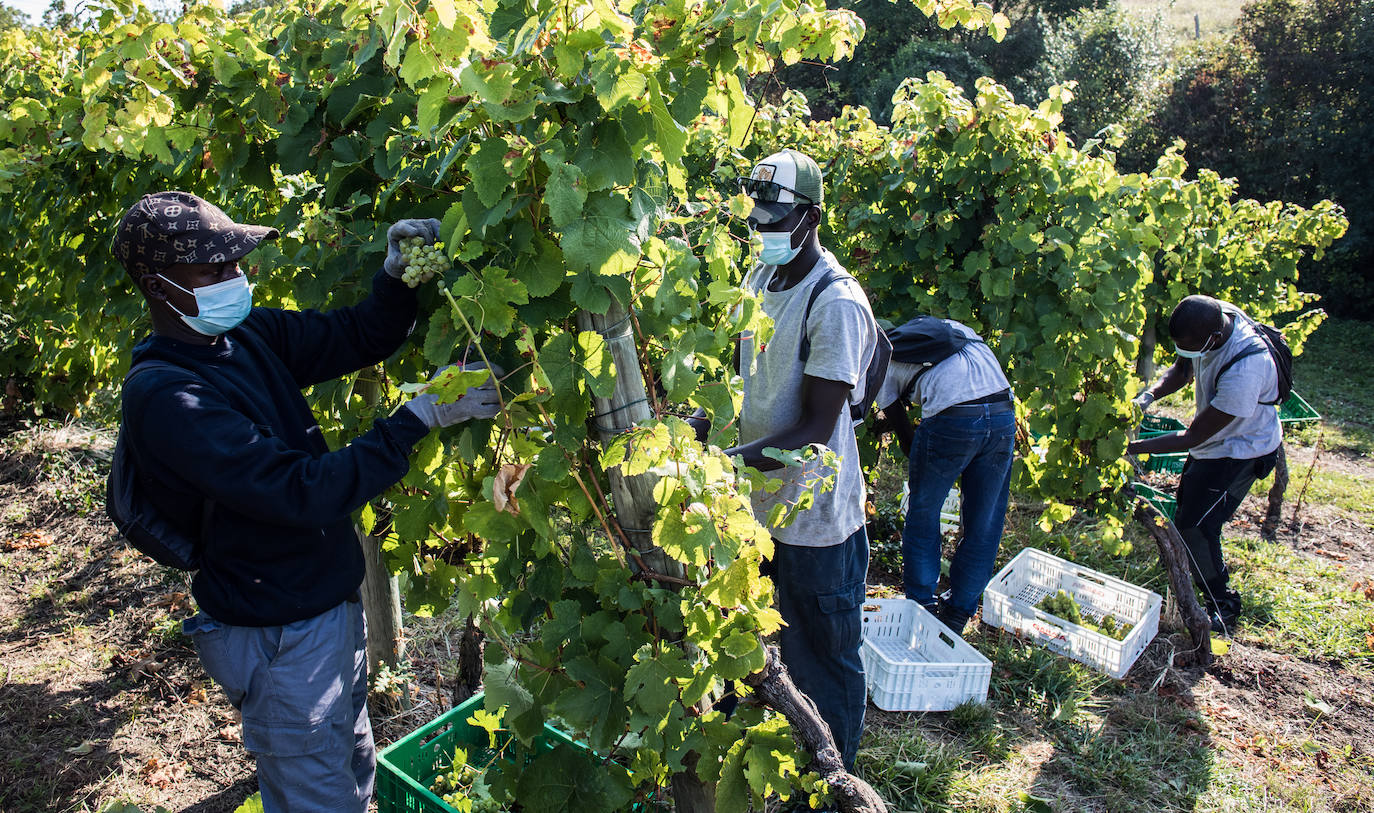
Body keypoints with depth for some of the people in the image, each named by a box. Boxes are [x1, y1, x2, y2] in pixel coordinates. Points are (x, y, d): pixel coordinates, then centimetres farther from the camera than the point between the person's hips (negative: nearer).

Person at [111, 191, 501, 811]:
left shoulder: (250, 335, 0)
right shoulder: (162, 396, -25)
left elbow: (361, 338, 2)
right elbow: (302, 492, -31)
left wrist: (396, 276, -18)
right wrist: (418, 418, -30)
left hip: (332, 603, 8)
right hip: (279, 641, -7)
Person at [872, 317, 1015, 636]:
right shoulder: (956, 328, 30)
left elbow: (907, 440, 13)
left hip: (951, 421, -5)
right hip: (1003, 415, 5)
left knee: (923, 517, 17)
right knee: (983, 525, 16)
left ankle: (921, 608, 26)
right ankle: (957, 615, 28)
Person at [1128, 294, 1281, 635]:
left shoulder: (1245, 368, -42)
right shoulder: (1212, 317, -20)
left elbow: (1193, 437, -32)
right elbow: (1182, 370, 0)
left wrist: (1133, 448, -29)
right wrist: (1149, 395, -19)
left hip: (1241, 451, -8)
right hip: (1215, 439, 8)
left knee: (1193, 528, -9)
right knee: (1187, 502, 23)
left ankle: (1224, 609, 12)